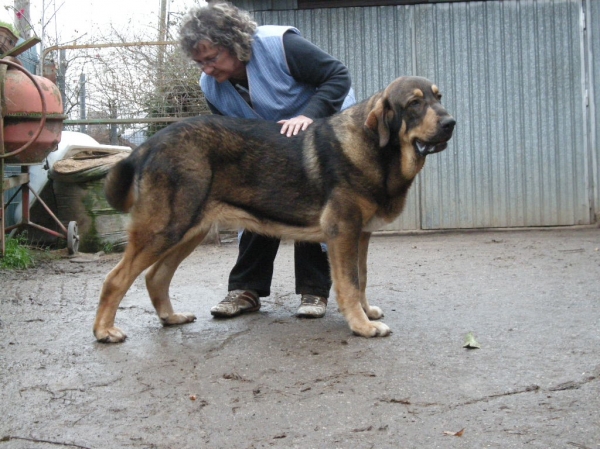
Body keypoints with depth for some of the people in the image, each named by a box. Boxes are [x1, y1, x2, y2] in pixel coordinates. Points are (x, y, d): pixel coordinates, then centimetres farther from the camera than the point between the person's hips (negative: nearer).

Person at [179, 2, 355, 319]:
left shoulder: (280, 44, -31)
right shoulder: (211, 86, -14)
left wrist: (308, 115, -42)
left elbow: (339, 76, -28)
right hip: (269, 144, 5)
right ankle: (247, 289, 4)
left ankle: (314, 290, -2)